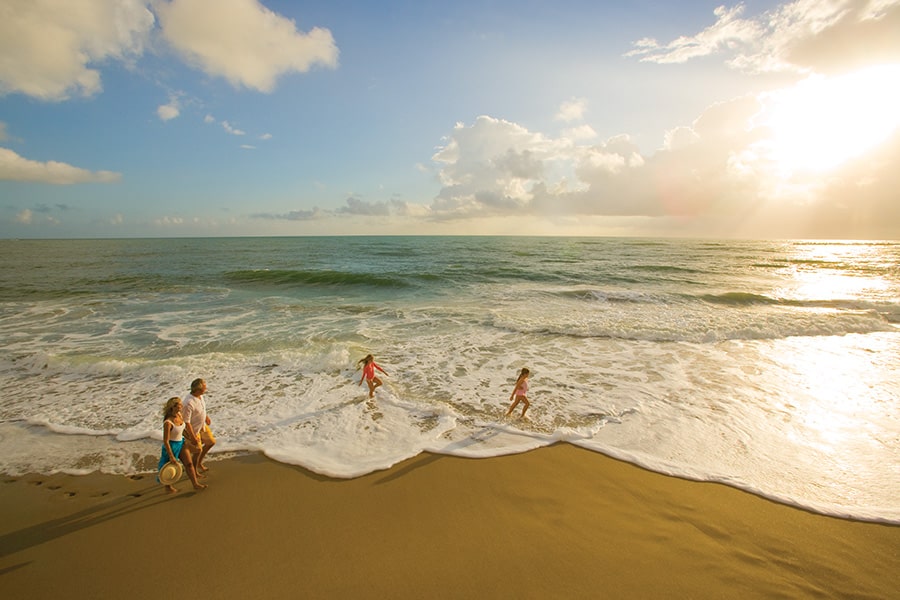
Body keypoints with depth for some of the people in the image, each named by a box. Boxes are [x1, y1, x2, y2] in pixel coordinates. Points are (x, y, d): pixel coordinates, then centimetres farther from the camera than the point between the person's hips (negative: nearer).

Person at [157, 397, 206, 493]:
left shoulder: (179, 414, -8)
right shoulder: (168, 422, -31)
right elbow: (165, 441, -25)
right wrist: (171, 456, -20)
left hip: (181, 443, 7)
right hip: (171, 446, -7)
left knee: (189, 464, 10)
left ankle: (195, 484, 20)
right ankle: (168, 486, 41)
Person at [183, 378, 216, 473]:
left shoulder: (200, 396, -10)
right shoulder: (189, 403, -36)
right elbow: (186, 422, -30)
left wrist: (206, 416, 23)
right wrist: (192, 437, -25)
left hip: (202, 426, 8)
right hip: (194, 430, -8)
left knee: (211, 442, 20)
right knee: (198, 451, 8)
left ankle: (199, 463, 40)